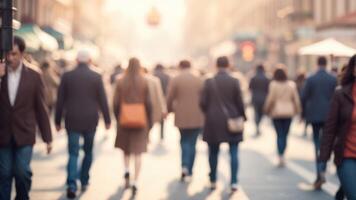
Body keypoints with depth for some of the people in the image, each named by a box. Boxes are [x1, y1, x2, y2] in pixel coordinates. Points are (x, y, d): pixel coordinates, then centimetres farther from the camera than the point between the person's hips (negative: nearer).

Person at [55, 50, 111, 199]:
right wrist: (107, 120, 6)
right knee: (88, 151, 18)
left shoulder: (67, 76, -1)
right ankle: (84, 182, 23)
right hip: (90, 120, 0)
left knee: (73, 153, 1)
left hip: (72, 121, 0)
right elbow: (102, 100, -2)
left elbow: (60, 100, 1)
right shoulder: (96, 77, -4)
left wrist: (57, 120, 9)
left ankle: (72, 185, -14)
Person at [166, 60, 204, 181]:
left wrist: (170, 110, 13)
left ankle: (185, 166, -10)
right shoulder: (199, 80, 0)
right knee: (192, 143, 9)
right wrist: (203, 113, 17)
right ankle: (189, 171, 12)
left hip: (181, 117, -1)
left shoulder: (175, 80, -5)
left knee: (184, 141, 11)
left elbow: (169, 99, -5)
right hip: (196, 118, 1)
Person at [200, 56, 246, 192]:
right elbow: (239, 102, -3)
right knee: (234, 153, 3)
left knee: (213, 153, 12)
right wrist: (243, 116, 12)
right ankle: (234, 182, -5)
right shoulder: (234, 82, -6)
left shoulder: (209, 82, -4)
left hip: (213, 121, 1)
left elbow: (203, 102, -3)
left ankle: (213, 181, 19)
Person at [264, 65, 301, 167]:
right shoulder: (291, 84, 0)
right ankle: (281, 156, 16)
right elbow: (296, 99, 4)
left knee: (279, 135, 0)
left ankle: (281, 156, -13)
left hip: (276, 113, -2)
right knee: (285, 135, 9)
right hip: (288, 112, 2)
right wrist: (297, 110, 14)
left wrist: (267, 110, 5)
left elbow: (270, 99, -8)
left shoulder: (273, 85, -8)